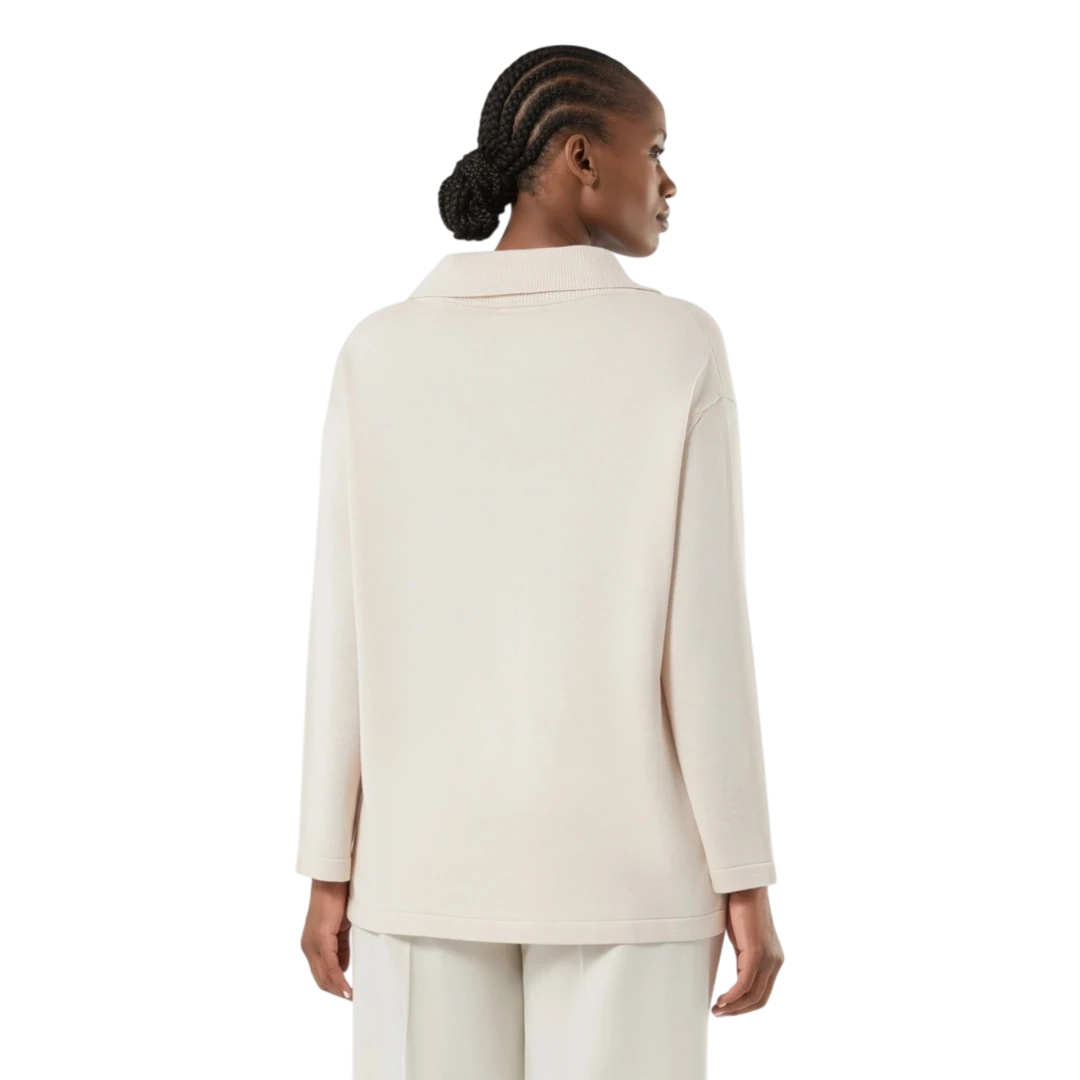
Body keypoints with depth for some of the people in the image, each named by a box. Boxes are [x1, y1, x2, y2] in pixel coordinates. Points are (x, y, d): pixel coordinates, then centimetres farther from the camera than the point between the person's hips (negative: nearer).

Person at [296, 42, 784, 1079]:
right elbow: (704, 626, -12)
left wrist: (329, 870, 4)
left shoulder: (380, 348, -2)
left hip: (429, 855, 3)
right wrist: (746, 879, -4)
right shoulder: (676, 346, -9)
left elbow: (342, 632, -3)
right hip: (619, 858, -2)